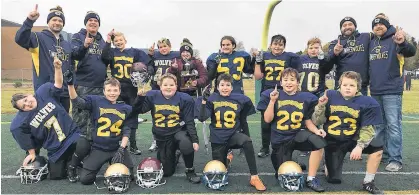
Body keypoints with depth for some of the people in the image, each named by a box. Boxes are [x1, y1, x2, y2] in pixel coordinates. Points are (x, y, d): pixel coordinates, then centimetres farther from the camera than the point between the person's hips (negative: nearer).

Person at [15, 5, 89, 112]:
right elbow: (20, 39, -17)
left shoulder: (67, 44, 18)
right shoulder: (39, 38, -2)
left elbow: (76, 56, 24)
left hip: (64, 91, 6)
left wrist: (84, 47, 4)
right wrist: (29, 21, -31)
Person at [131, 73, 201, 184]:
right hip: (162, 137, 3)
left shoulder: (185, 99, -9)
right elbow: (137, 111, -10)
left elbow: (190, 122, -9)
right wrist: (140, 96, -24)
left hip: (179, 132, -2)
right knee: (167, 172, 9)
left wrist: (195, 140, -17)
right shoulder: (153, 96, -4)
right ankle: (174, 158, 45)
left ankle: (190, 171, -11)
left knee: (186, 145, -39)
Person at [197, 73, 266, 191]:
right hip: (217, 139, 1)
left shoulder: (239, 99, -3)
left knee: (247, 142, -34)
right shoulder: (212, 99, -7)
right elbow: (201, 118, -18)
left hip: (233, 134, 0)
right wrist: (204, 101, -28)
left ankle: (254, 177, -25)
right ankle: (227, 159, 46)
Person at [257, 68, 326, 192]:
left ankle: (311, 179, -13)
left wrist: (316, 130, -11)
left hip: (297, 135, 2)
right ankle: (275, 156, 34)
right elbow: (267, 120, -10)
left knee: (319, 141, -31)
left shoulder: (306, 98, 1)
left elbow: (307, 120, 8)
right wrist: (272, 101, -19)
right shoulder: (272, 95, -6)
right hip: (280, 140, -2)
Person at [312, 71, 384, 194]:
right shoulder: (330, 96, -9)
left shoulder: (366, 102, -9)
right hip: (332, 142, -1)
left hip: (353, 140, 1)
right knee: (334, 180, -1)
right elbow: (317, 122, -8)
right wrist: (321, 106, -25)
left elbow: (367, 128, -8)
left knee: (377, 147, -28)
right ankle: (329, 163, 38)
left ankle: (368, 183, -7)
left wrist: (360, 146, -21)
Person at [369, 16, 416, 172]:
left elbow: (411, 52, -21)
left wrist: (403, 43, -41)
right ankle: (382, 153, 24)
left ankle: (395, 159, 0)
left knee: (393, 125, -5)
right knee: (379, 125, 13)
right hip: (375, 91, 6)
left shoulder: (395, 39, -4)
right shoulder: (371, 43, 12)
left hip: (392, 90, -6)